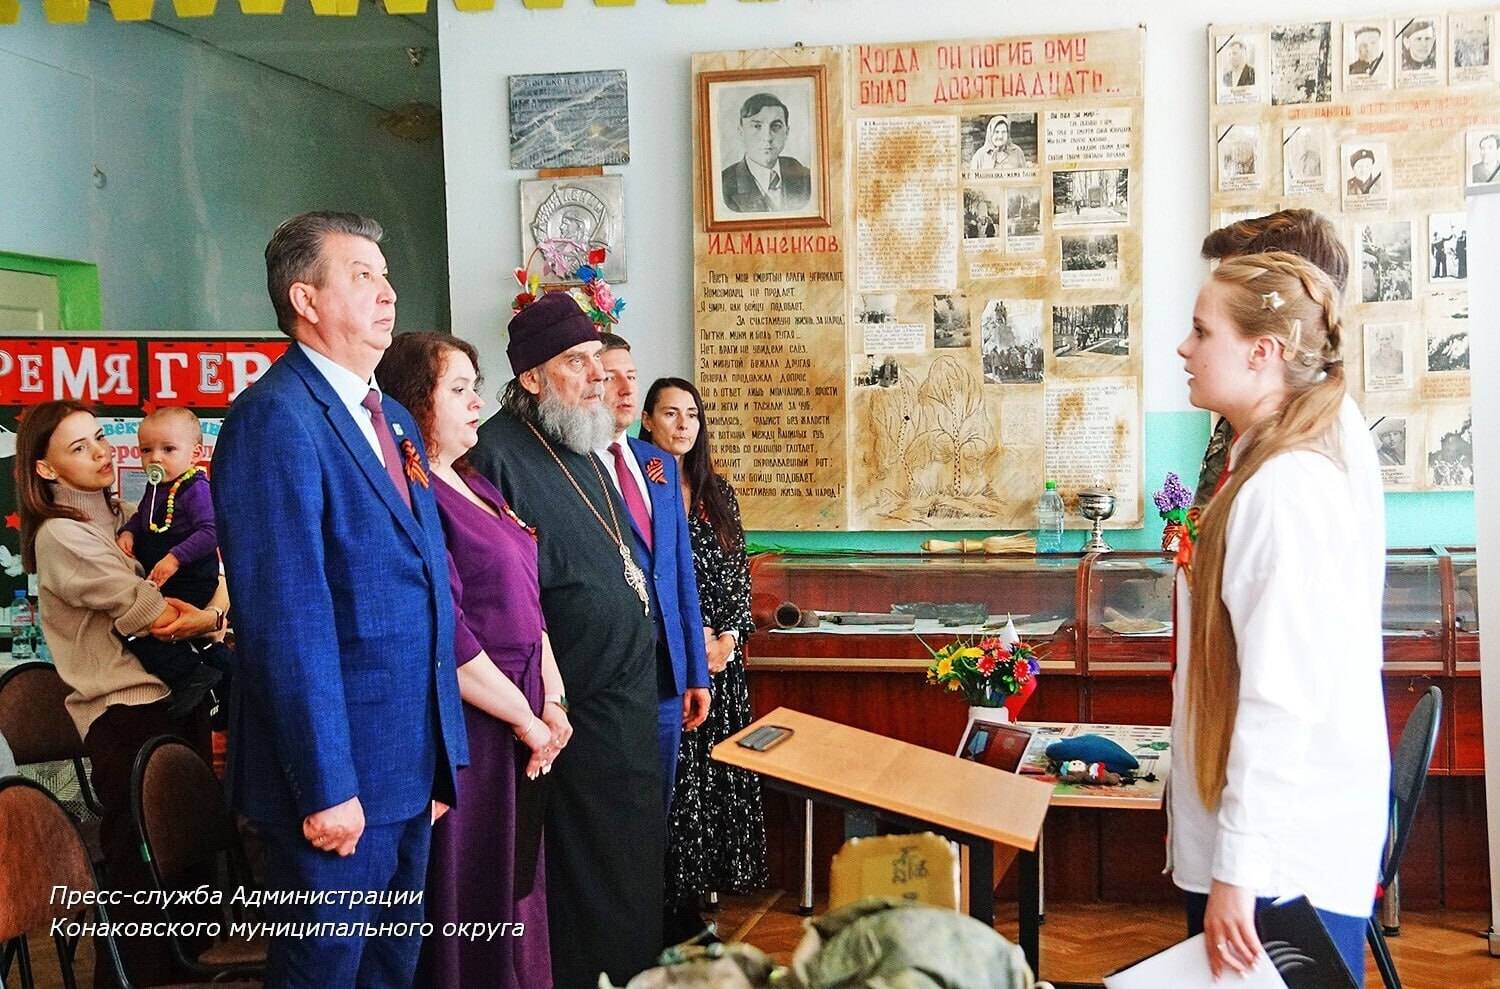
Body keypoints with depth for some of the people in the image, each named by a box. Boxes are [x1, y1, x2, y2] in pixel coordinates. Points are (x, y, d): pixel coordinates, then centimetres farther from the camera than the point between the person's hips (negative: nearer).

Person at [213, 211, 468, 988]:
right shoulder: (274, 416, -15)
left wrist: (440, 757, 13)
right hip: (337, 775, -8)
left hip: (410, 766, 8)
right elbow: (286, 620, -20)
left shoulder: (394, 421, 13)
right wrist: (326, 785, -20)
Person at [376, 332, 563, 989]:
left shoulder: (474, 488, 13)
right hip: (465, 730, -9)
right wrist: (524, 716, -13)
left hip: (518, 726, 9)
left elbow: (527, 603, 15)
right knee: (467, 892, 3)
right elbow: (445, 637, -21)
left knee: (512, 883, 17)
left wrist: (552, 700, 5)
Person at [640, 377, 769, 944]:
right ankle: (671, 904, 7)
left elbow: (739, 573, 12)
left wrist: (729, 637, -3)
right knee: (672, 776, -3)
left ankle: (699, 892, 17)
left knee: (717, 772, 6)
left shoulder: (718, 494, 13)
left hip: (722, 659, 5)